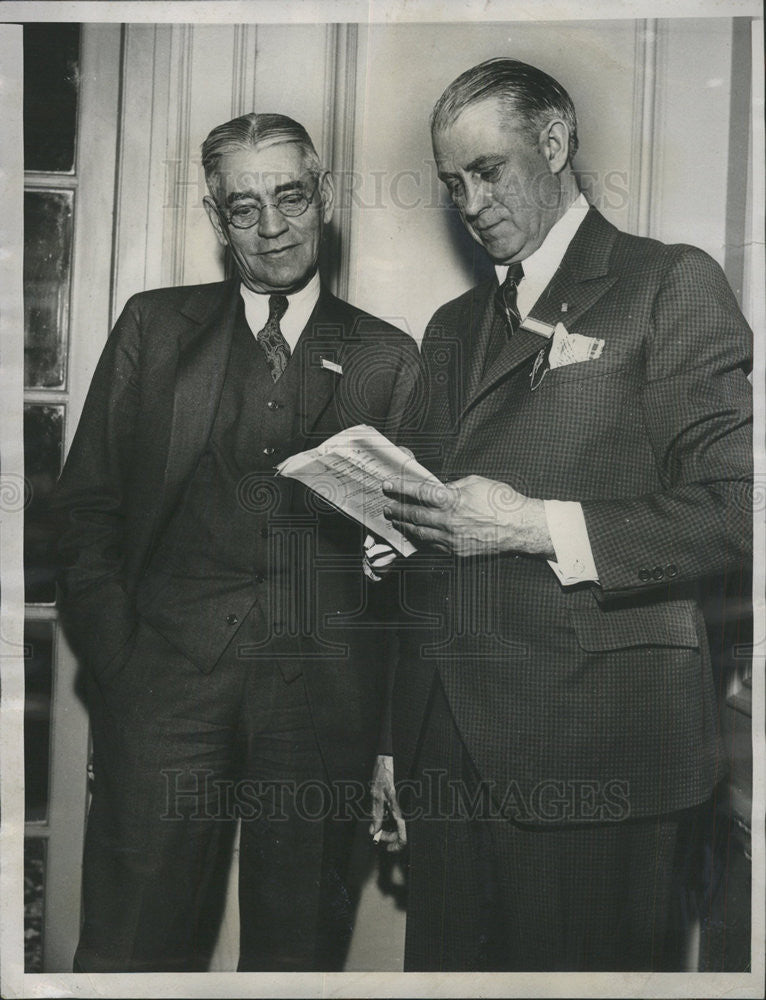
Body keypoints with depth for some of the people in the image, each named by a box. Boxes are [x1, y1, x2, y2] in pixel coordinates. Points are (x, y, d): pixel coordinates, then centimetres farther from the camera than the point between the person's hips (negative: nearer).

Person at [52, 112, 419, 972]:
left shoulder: (387, 357, 9)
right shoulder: (154, 326, 11)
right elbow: (87, 503, 8)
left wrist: (392, 732, 2)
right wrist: (116, 657, -3)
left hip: (322, 688, 0)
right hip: (166, 675, 0)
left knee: (297, 947, 12)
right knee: (132, 943, 3)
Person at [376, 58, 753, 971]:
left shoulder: (671, 286, 0)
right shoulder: (452, 327, 19)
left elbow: (735, 505, -9)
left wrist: (540, 527, -15)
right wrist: (391, 741, 15)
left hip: (595, 757, -5)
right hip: (445, 751, 6)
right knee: (445, 966, 12)